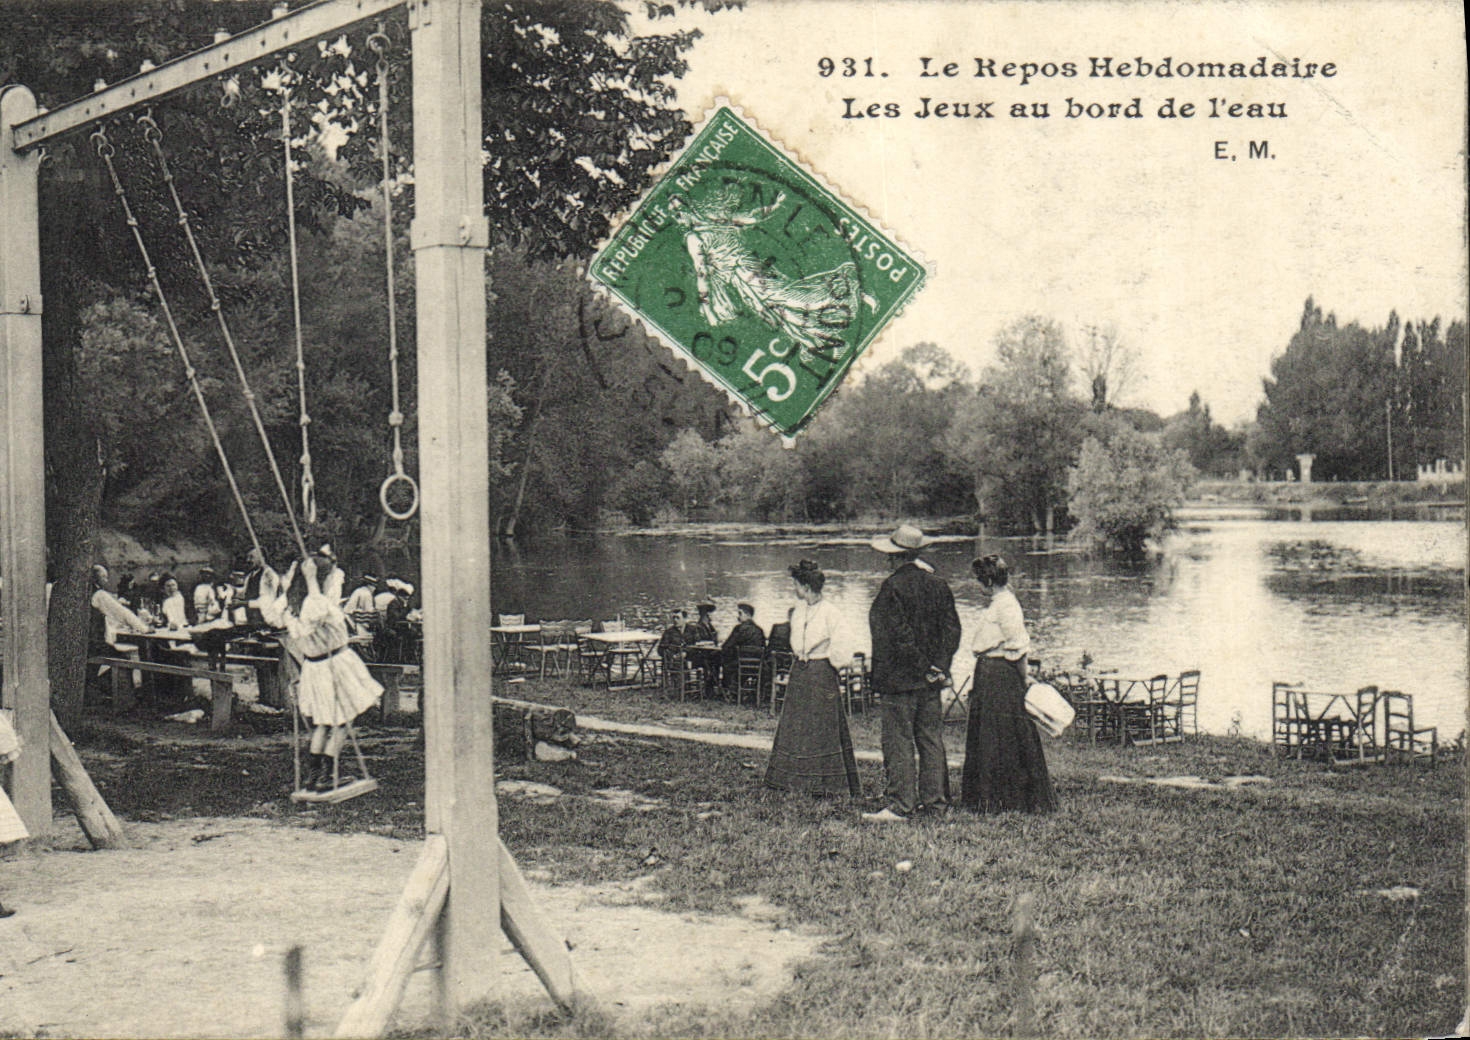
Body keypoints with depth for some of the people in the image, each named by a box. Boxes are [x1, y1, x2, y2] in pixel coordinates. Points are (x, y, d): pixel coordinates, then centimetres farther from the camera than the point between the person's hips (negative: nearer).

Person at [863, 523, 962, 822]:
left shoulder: (892, 587, -14)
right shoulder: (938, 584, 8)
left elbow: (898, 634, -18)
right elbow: (952, 627, 7)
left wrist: (925, 667, -11)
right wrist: (939, 665, 2)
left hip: (899, 677, -7)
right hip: (930, 682, 7)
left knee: (899, 742, -3)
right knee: (931, 739, 13)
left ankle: (900, 805, -3)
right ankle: (935, 800, 17)